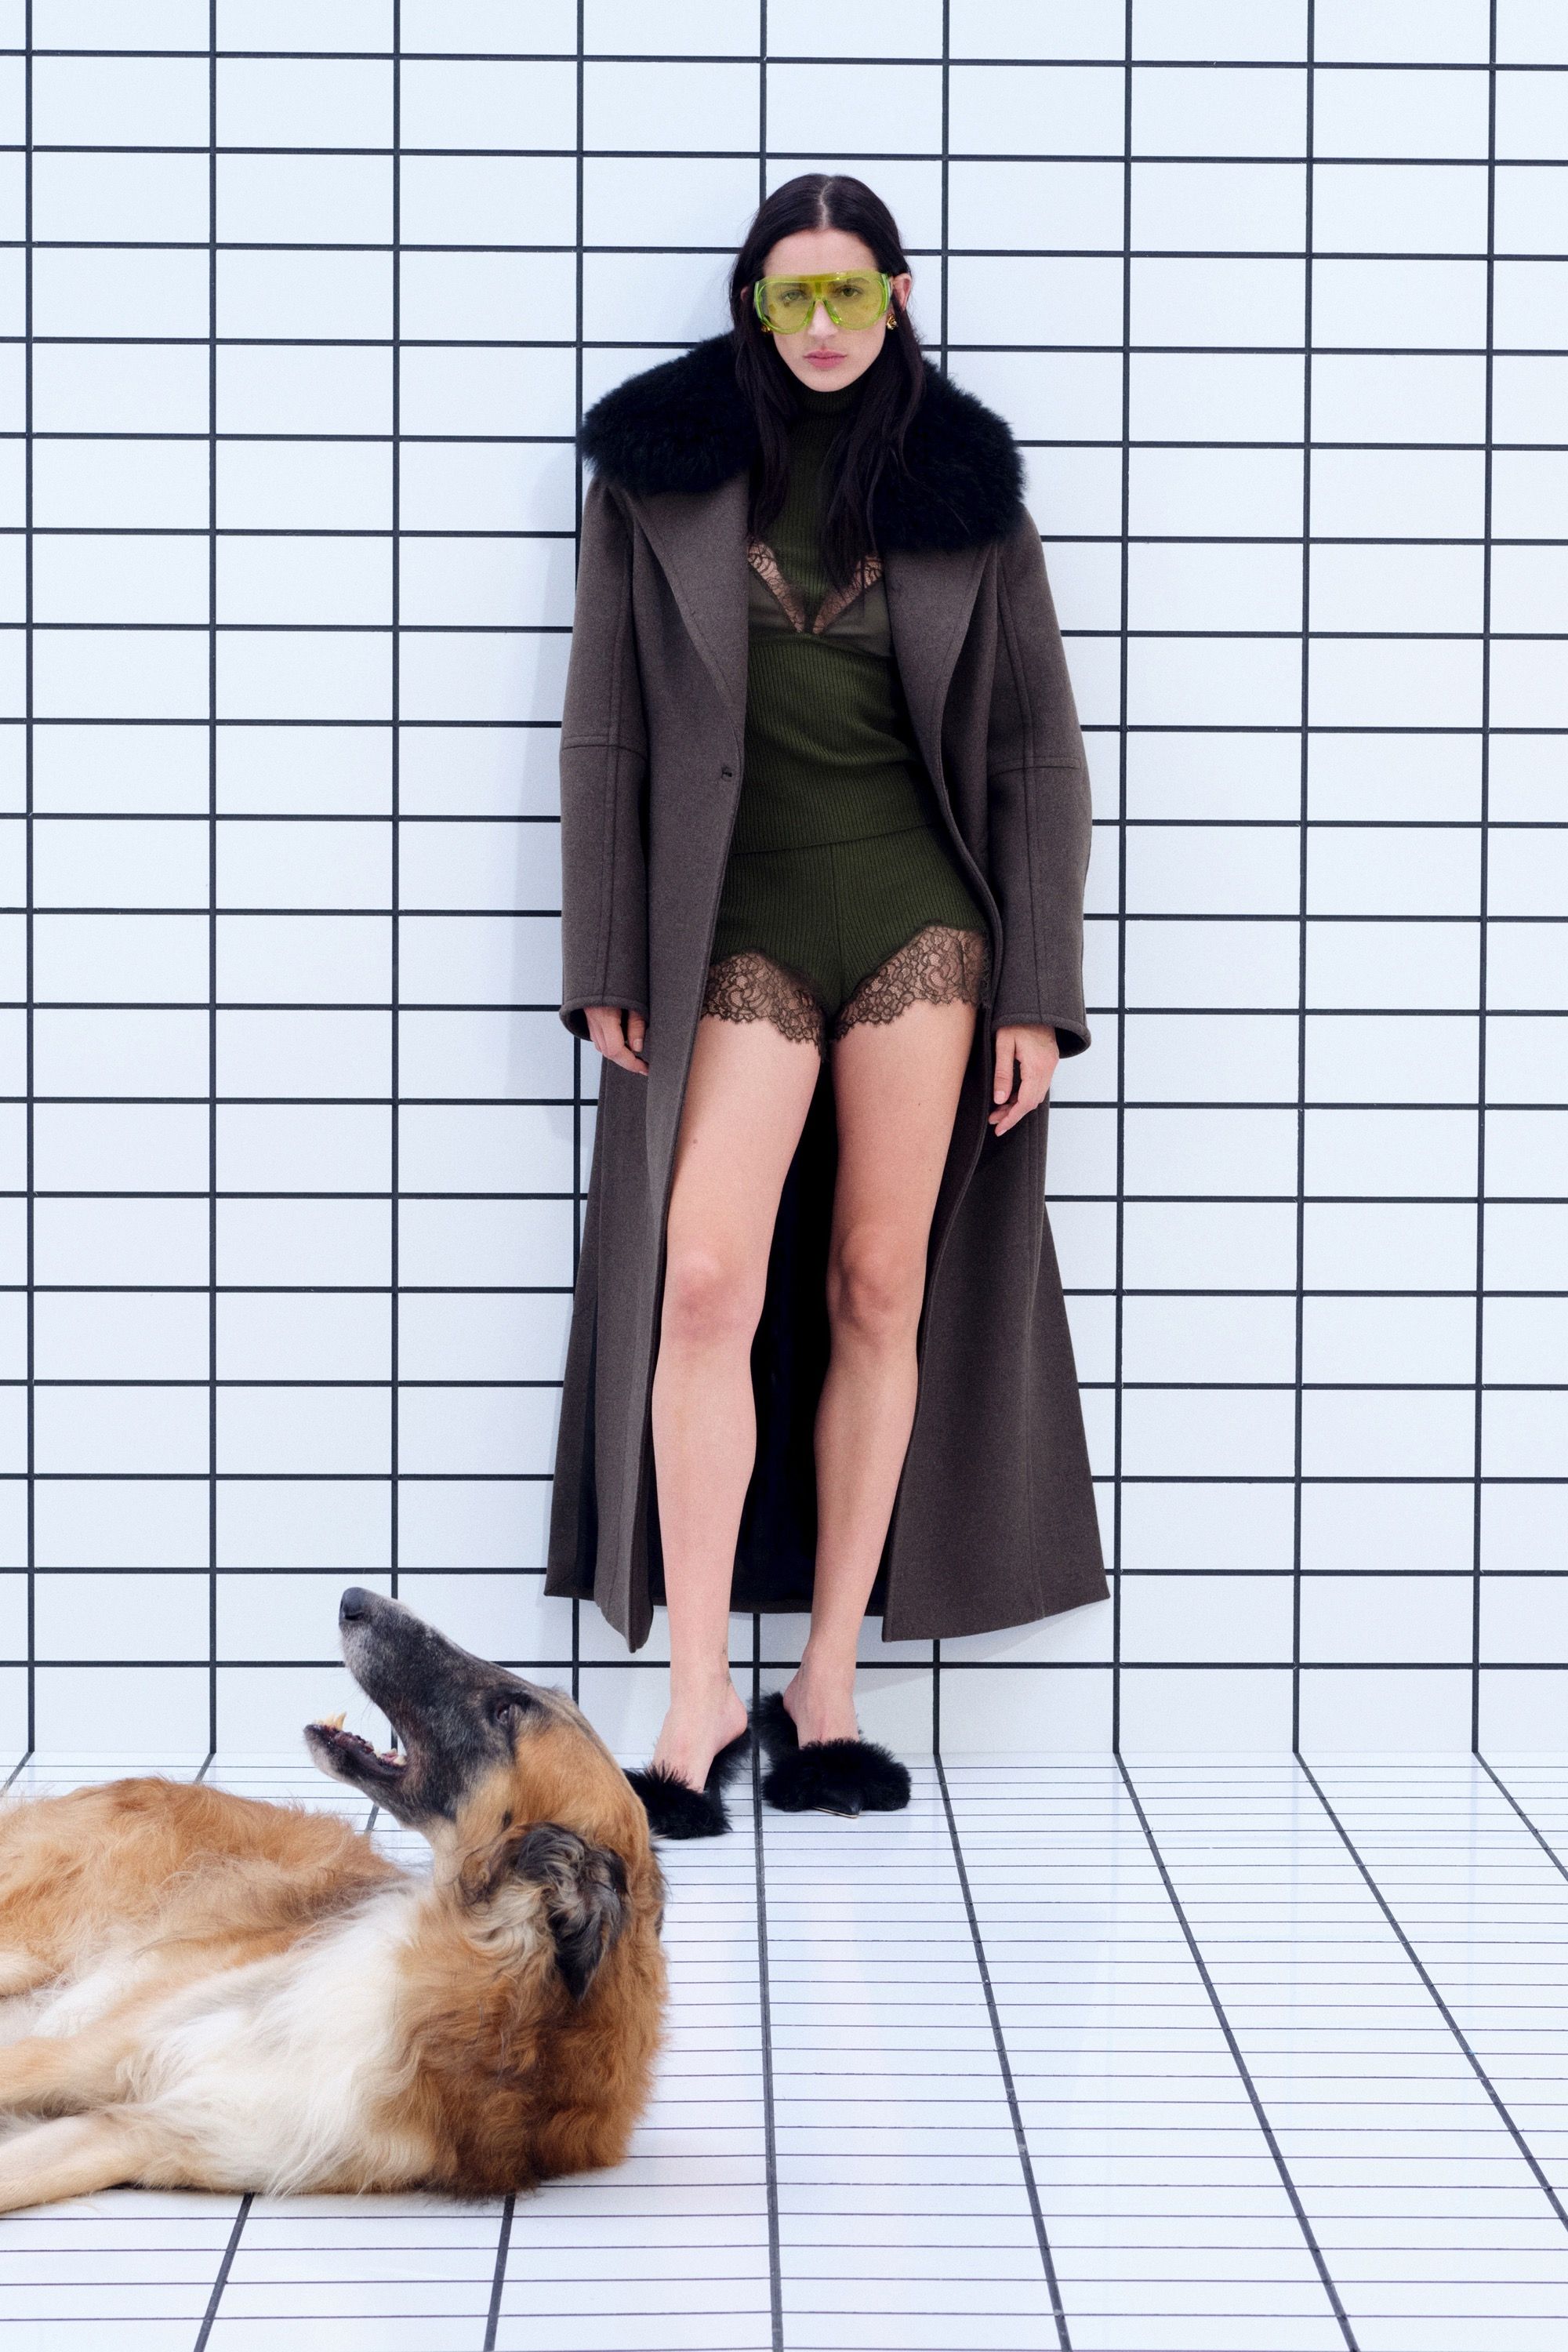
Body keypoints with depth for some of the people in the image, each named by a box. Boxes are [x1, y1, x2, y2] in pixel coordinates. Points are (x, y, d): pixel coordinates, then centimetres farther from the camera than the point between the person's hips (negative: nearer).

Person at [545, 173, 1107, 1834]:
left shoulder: (962, 485, 5)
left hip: (920, 908, 1)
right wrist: (607, 966, -1)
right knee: (707, 1280, -14)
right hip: (741, 918, -1)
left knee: (881, 1293, 2)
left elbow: (1036, 749, 5)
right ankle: (698, 1698, -8)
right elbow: (604, 732, 5)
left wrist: (1038, 993, 0)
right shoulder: (661, 467, 3)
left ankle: (828, 1689, 9)